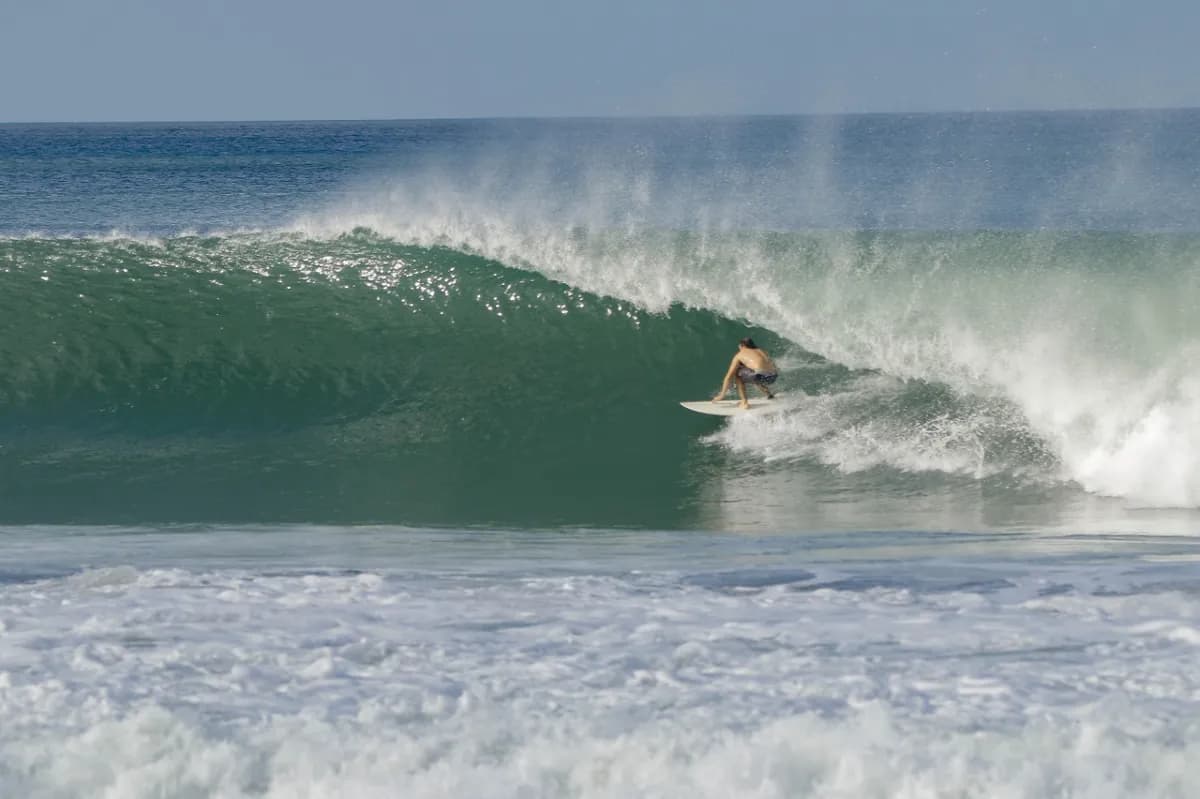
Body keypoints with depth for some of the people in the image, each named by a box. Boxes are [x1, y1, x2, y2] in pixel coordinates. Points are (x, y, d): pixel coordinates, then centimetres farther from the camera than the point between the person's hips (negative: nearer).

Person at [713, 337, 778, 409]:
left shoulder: (740, 355, 16)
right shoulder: (762, 352, 30)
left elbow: (729, 376, 19)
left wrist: (722, 395, 26)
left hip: (761, 376, -6)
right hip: (774, 376, 6)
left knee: (737, 374, 19)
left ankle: (744, 402, 10)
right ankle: (769, 395, 33)